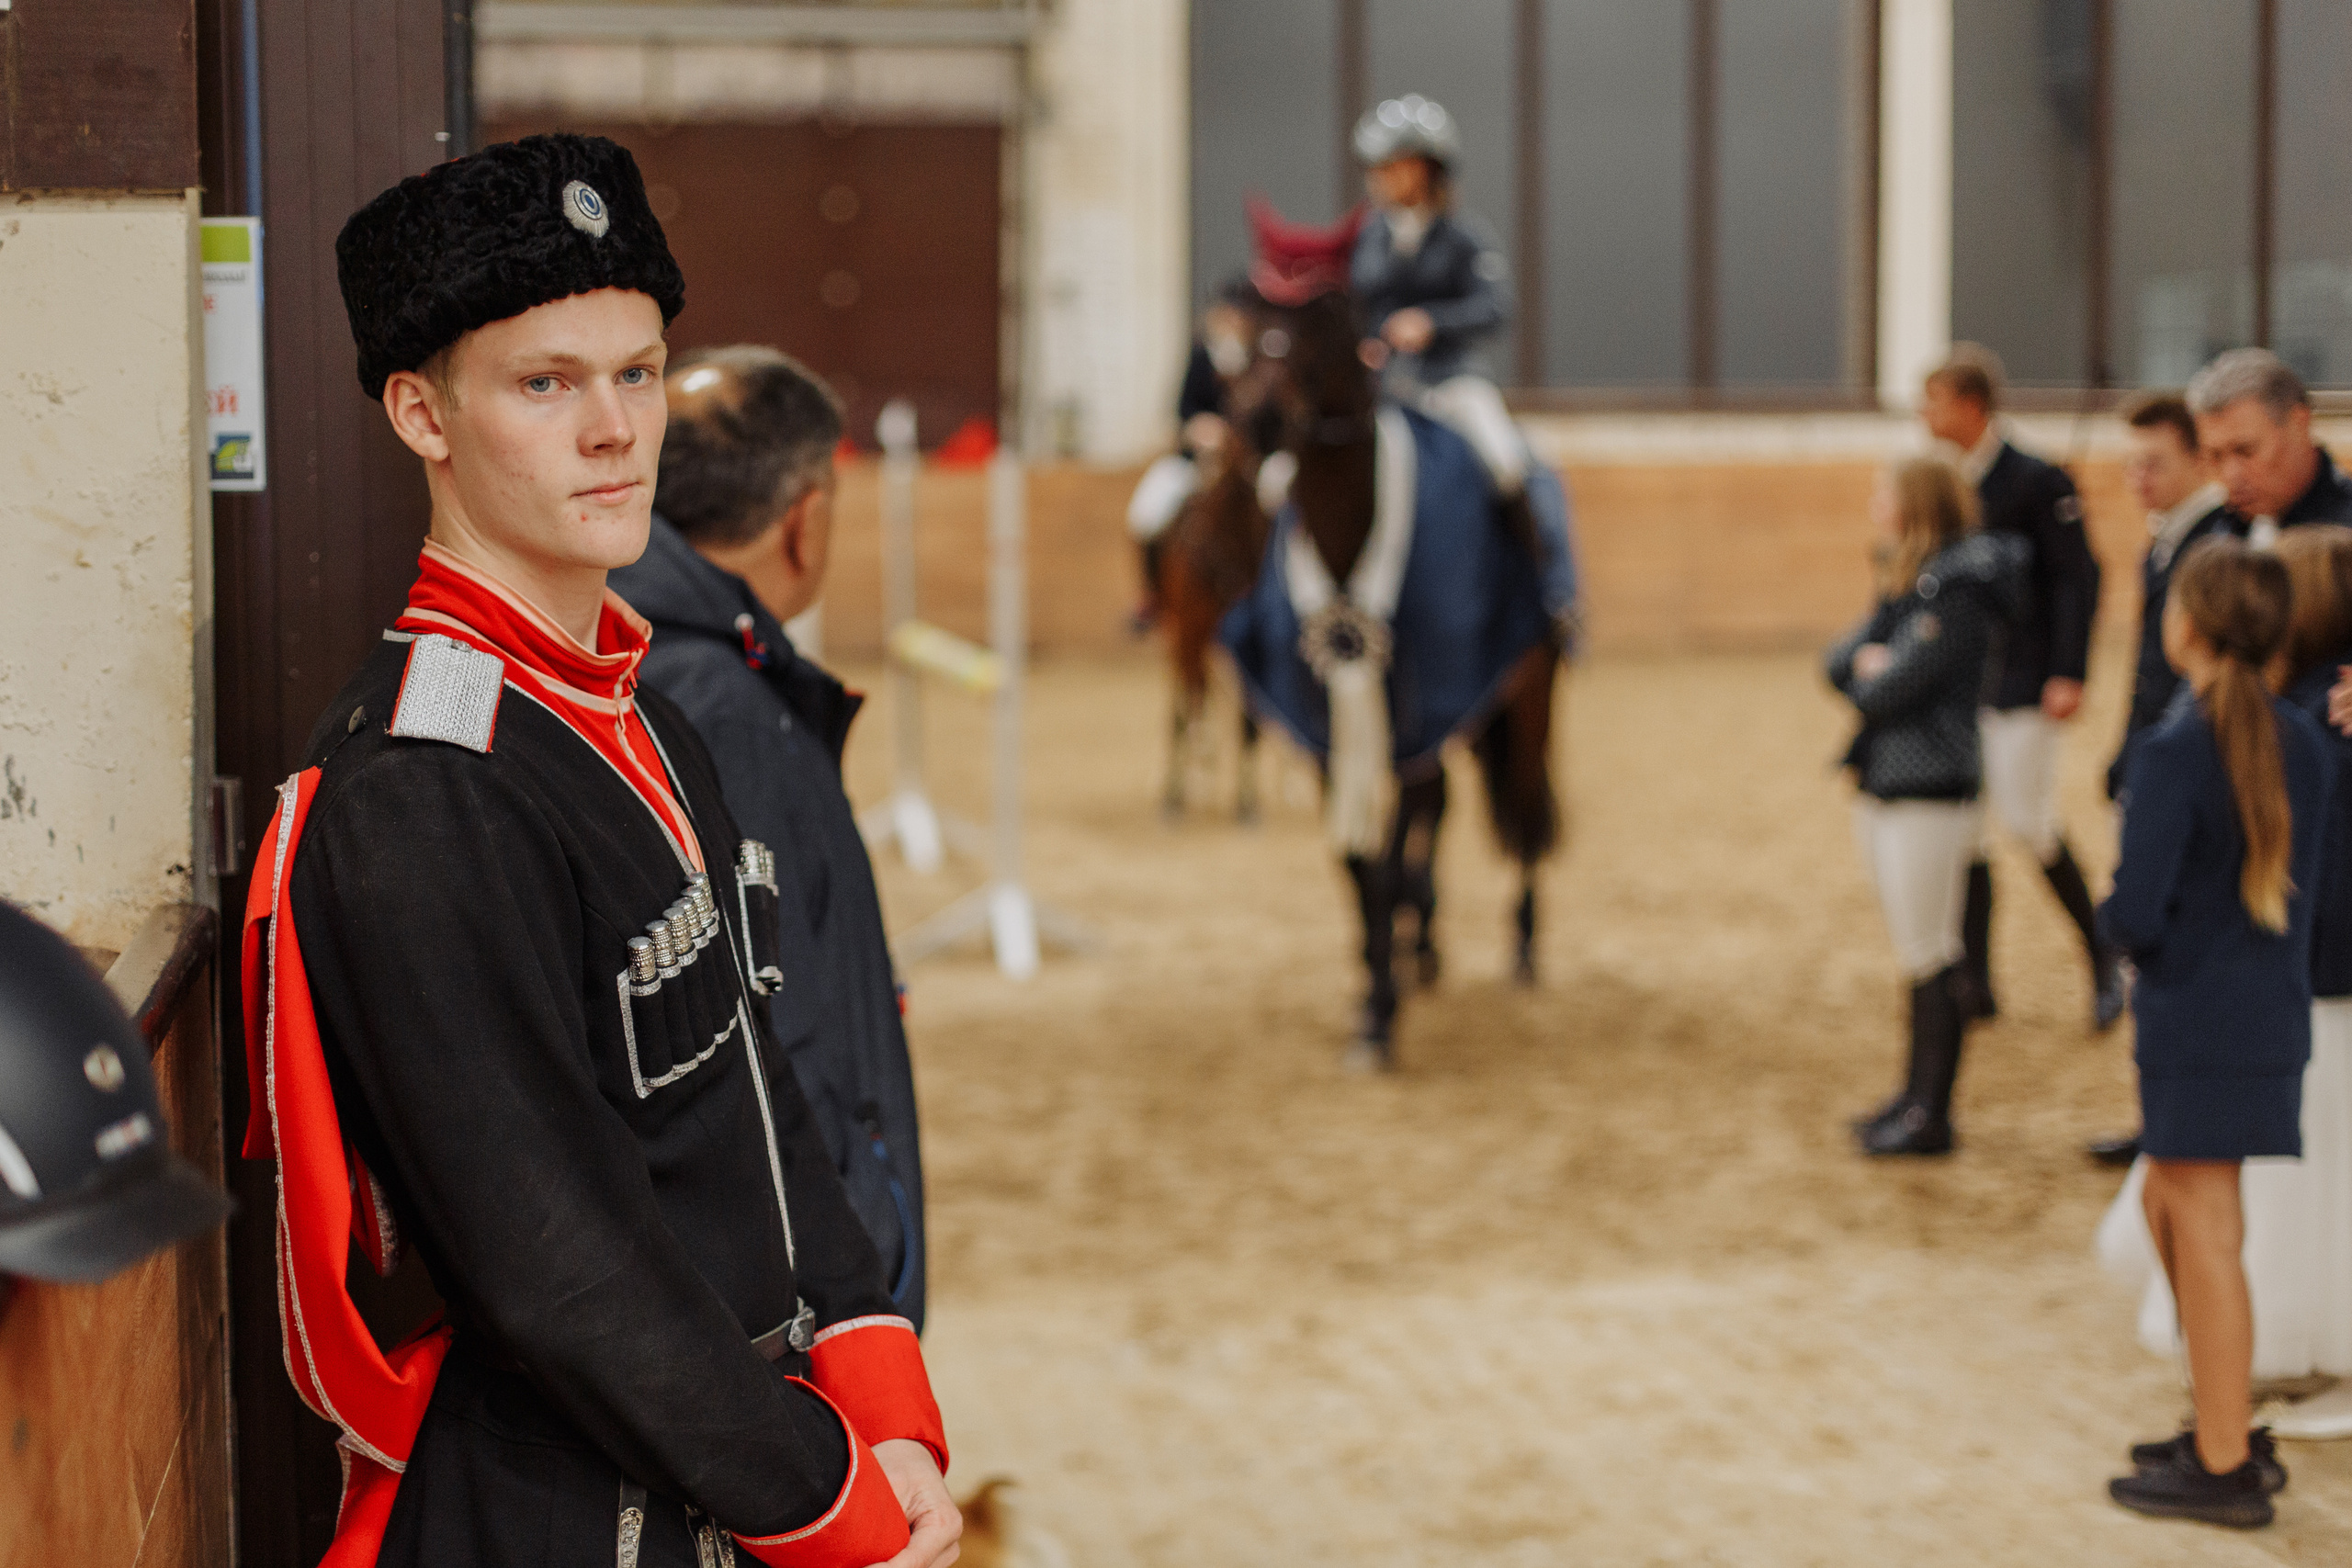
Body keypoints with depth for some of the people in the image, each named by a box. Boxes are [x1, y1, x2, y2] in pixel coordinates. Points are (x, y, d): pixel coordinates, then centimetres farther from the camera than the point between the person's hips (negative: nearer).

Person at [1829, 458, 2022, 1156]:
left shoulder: (1959, 598, -15)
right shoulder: (1904, 586, 14)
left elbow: (1887, 692, -20)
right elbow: (1838, 664, 10)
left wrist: (1871, 671, 1)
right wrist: (1870, 662, -10)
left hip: (1931, 797, -9)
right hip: (1883, 787, 9)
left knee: (1932, 958, -4)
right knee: (1916, 955, 15)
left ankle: (1932, 1116, 1)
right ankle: (1917, 1093, 22)